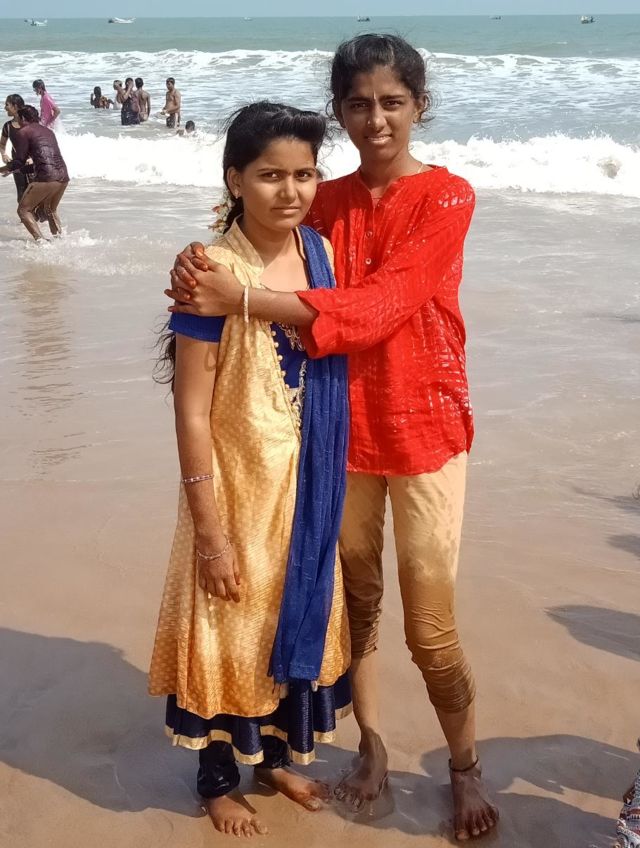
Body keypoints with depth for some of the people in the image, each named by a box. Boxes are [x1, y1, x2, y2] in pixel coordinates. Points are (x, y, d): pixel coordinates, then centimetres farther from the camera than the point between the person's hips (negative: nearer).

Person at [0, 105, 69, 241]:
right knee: (51, 210, 28)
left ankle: (40, 240, -10)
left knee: (24, 210, 6)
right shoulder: (48, 131, 24)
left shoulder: (24, 132, 3)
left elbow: (19, 161, -1)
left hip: (46, 178, -7)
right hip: (63, 177, 7)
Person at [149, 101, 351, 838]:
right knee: (231, 625, 10)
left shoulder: (319, 250, -2)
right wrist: (210, 528, -17)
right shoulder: (213, 271, -20)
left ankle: (277, 754, 43)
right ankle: (218, 778, 33)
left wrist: (330, 484, 11)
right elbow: (191, 410, -18)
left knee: (298, 612, 20)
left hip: (308, 479, 6)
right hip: (239, 480, -6)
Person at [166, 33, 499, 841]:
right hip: (341, 428, 4)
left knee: (431, 629, 1)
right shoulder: (324, 202, 5)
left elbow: (379, 307, -22)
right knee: (355, 598, 13)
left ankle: (466, 766, 24)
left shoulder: (447, 197, -10)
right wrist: (210, 275, -26)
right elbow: (291, 289, -4)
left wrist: (243, 300, -30)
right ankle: (372, 745, 33)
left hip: (423, 431, -4)